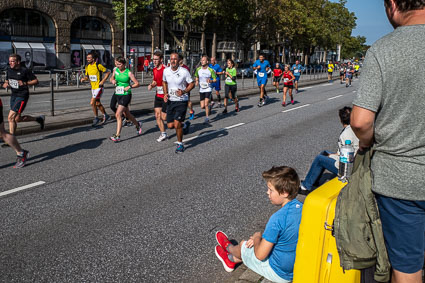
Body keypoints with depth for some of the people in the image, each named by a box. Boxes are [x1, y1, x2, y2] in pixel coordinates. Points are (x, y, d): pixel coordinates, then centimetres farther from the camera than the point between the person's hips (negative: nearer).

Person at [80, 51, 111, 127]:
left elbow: (108, 72, -9)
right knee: (97, 104, 15)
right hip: (93, 87, 8)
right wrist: (84, 78, -7)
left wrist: (103, 81, -13)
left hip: (98, 87, -8)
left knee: (92, 103, -12)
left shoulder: (98, 66, -15)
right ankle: (106, 116, 33)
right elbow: (87, 76, 16)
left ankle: (96, 118, 5)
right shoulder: (87, 67, 5)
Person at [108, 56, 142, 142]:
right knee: (127, 114, 17)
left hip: (125, 95, -6)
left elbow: (137, 84, -6)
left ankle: (117, 136, -9)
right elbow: (112, 78, 21)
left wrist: (129, 87, -21)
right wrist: (113, 80, -2)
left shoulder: (129, 73, -9)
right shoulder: (115, 70, 6)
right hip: (117, 94, 6)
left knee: (118, 114, -14)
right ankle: (138, 125, 43)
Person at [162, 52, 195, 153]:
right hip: (170, 101, 5)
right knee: (170, 125, 4)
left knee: (177, 124, -13)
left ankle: (180, 144, 10)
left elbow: (192, 84, -5)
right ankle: (183, 125, 38)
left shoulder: (184, 71, -12)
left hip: (182, 101, -5)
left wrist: (184, 91, -22)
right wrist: (165, 93, 4)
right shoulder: (166, 71, 1)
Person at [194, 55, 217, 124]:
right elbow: (196, 77, 18)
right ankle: (209, 106, 38)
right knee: (202, 106, 3)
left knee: (206, 104, -15)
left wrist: (211, 81, -23)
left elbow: (215, 79, -2)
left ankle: (207, 119, 0)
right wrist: (196, 81, -4)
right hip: (201, 90, 4)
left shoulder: (211, 70, -8)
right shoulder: (198, 69, 2)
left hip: (208, 89, -4)